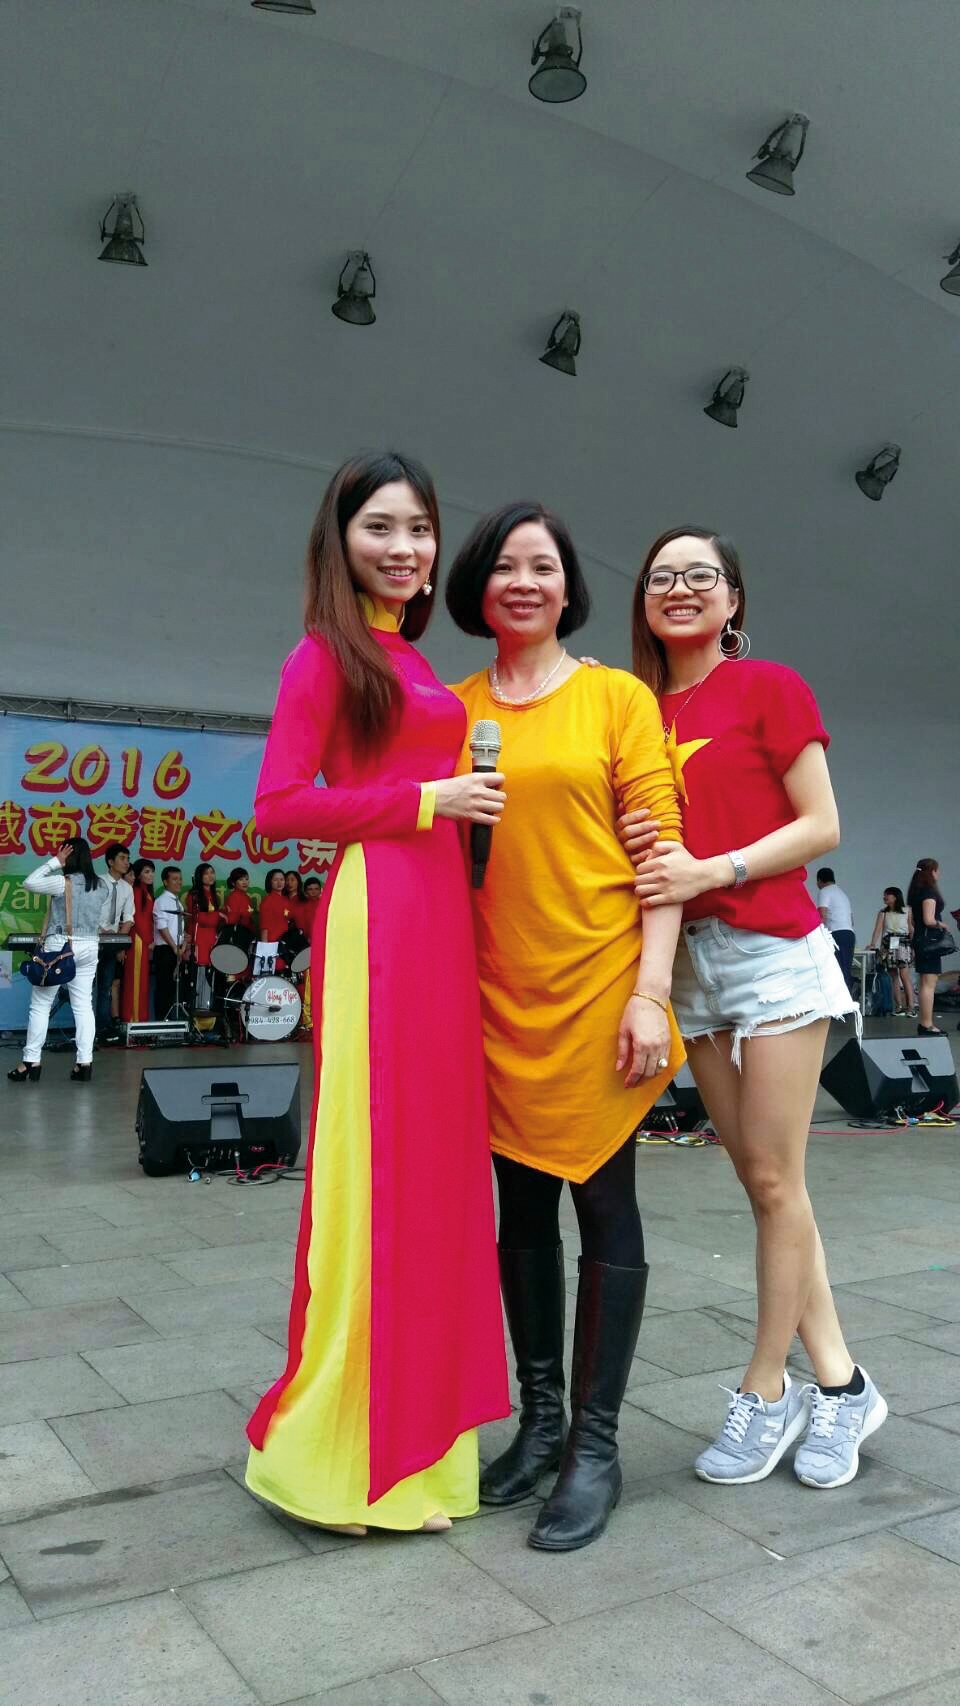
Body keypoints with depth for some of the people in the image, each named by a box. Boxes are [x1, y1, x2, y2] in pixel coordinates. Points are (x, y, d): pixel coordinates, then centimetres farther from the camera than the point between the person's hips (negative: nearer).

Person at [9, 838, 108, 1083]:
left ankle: (31, 1062, 7)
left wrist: (55, 862, -5)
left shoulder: (64, 882, -14)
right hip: (89, 948, 5)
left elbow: (29, 883, -5)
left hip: (59, 946, -5)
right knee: (83, 1006, 6)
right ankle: (85, 1063, 2)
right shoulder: (102, 886, 4)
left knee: (40, 1005, 5)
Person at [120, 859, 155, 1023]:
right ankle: (134, 1018, -4)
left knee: (142, 979, 9)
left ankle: (139, 1018, 12)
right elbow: (137, 917, -14)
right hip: (138, 940, -9)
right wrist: (148, 940, -10)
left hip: (145, 941, 9)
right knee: (136, 979, -7)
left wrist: (150, 940, 9)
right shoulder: (137, 891, -8)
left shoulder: (146, 892, 19)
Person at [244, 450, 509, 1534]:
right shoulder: (326, 654, -3)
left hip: (439, 915, 8)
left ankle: (416, 1421, 25)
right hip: (376, 912, -8)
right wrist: (425, 802, -12)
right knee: (377, 1158, -4)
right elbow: (278, 805, -11)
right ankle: (343, 1449, 11)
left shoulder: (414, 666, 21)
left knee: (436, 1158, 11)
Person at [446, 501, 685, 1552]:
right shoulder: (452, 711, 9)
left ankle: (596, 1446, 18)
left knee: (605, 1210, 4)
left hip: (597, 989, -3)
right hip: (497, 996, 4)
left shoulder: (618, 697, 0)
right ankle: (540, 1418, 29)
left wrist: (650, 992, -12)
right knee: (522, 1207, 12)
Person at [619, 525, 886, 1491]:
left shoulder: (769, 688, -1)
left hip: (773, 950, -5)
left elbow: (822, 826, -5)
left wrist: (711, 870, -17)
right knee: (760, 1181, 9)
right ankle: (838, 1382, 21)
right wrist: (642, 852, -6)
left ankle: (767, 1393, 16)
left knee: (774, 1181, 0)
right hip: (687, 959, 5)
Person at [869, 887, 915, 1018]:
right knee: (893, 977, 5)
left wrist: (914, 946, 0)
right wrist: (873, 944, -14)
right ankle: (899, 1006, 10)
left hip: (902, 944, -3)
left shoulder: (906, 911, 6)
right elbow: (878, 928, 0)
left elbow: (911, 930, 6)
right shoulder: (883, 912, 12)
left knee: (904, 975, -14)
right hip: (888, 945, 3)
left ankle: (911, 1006, -17)